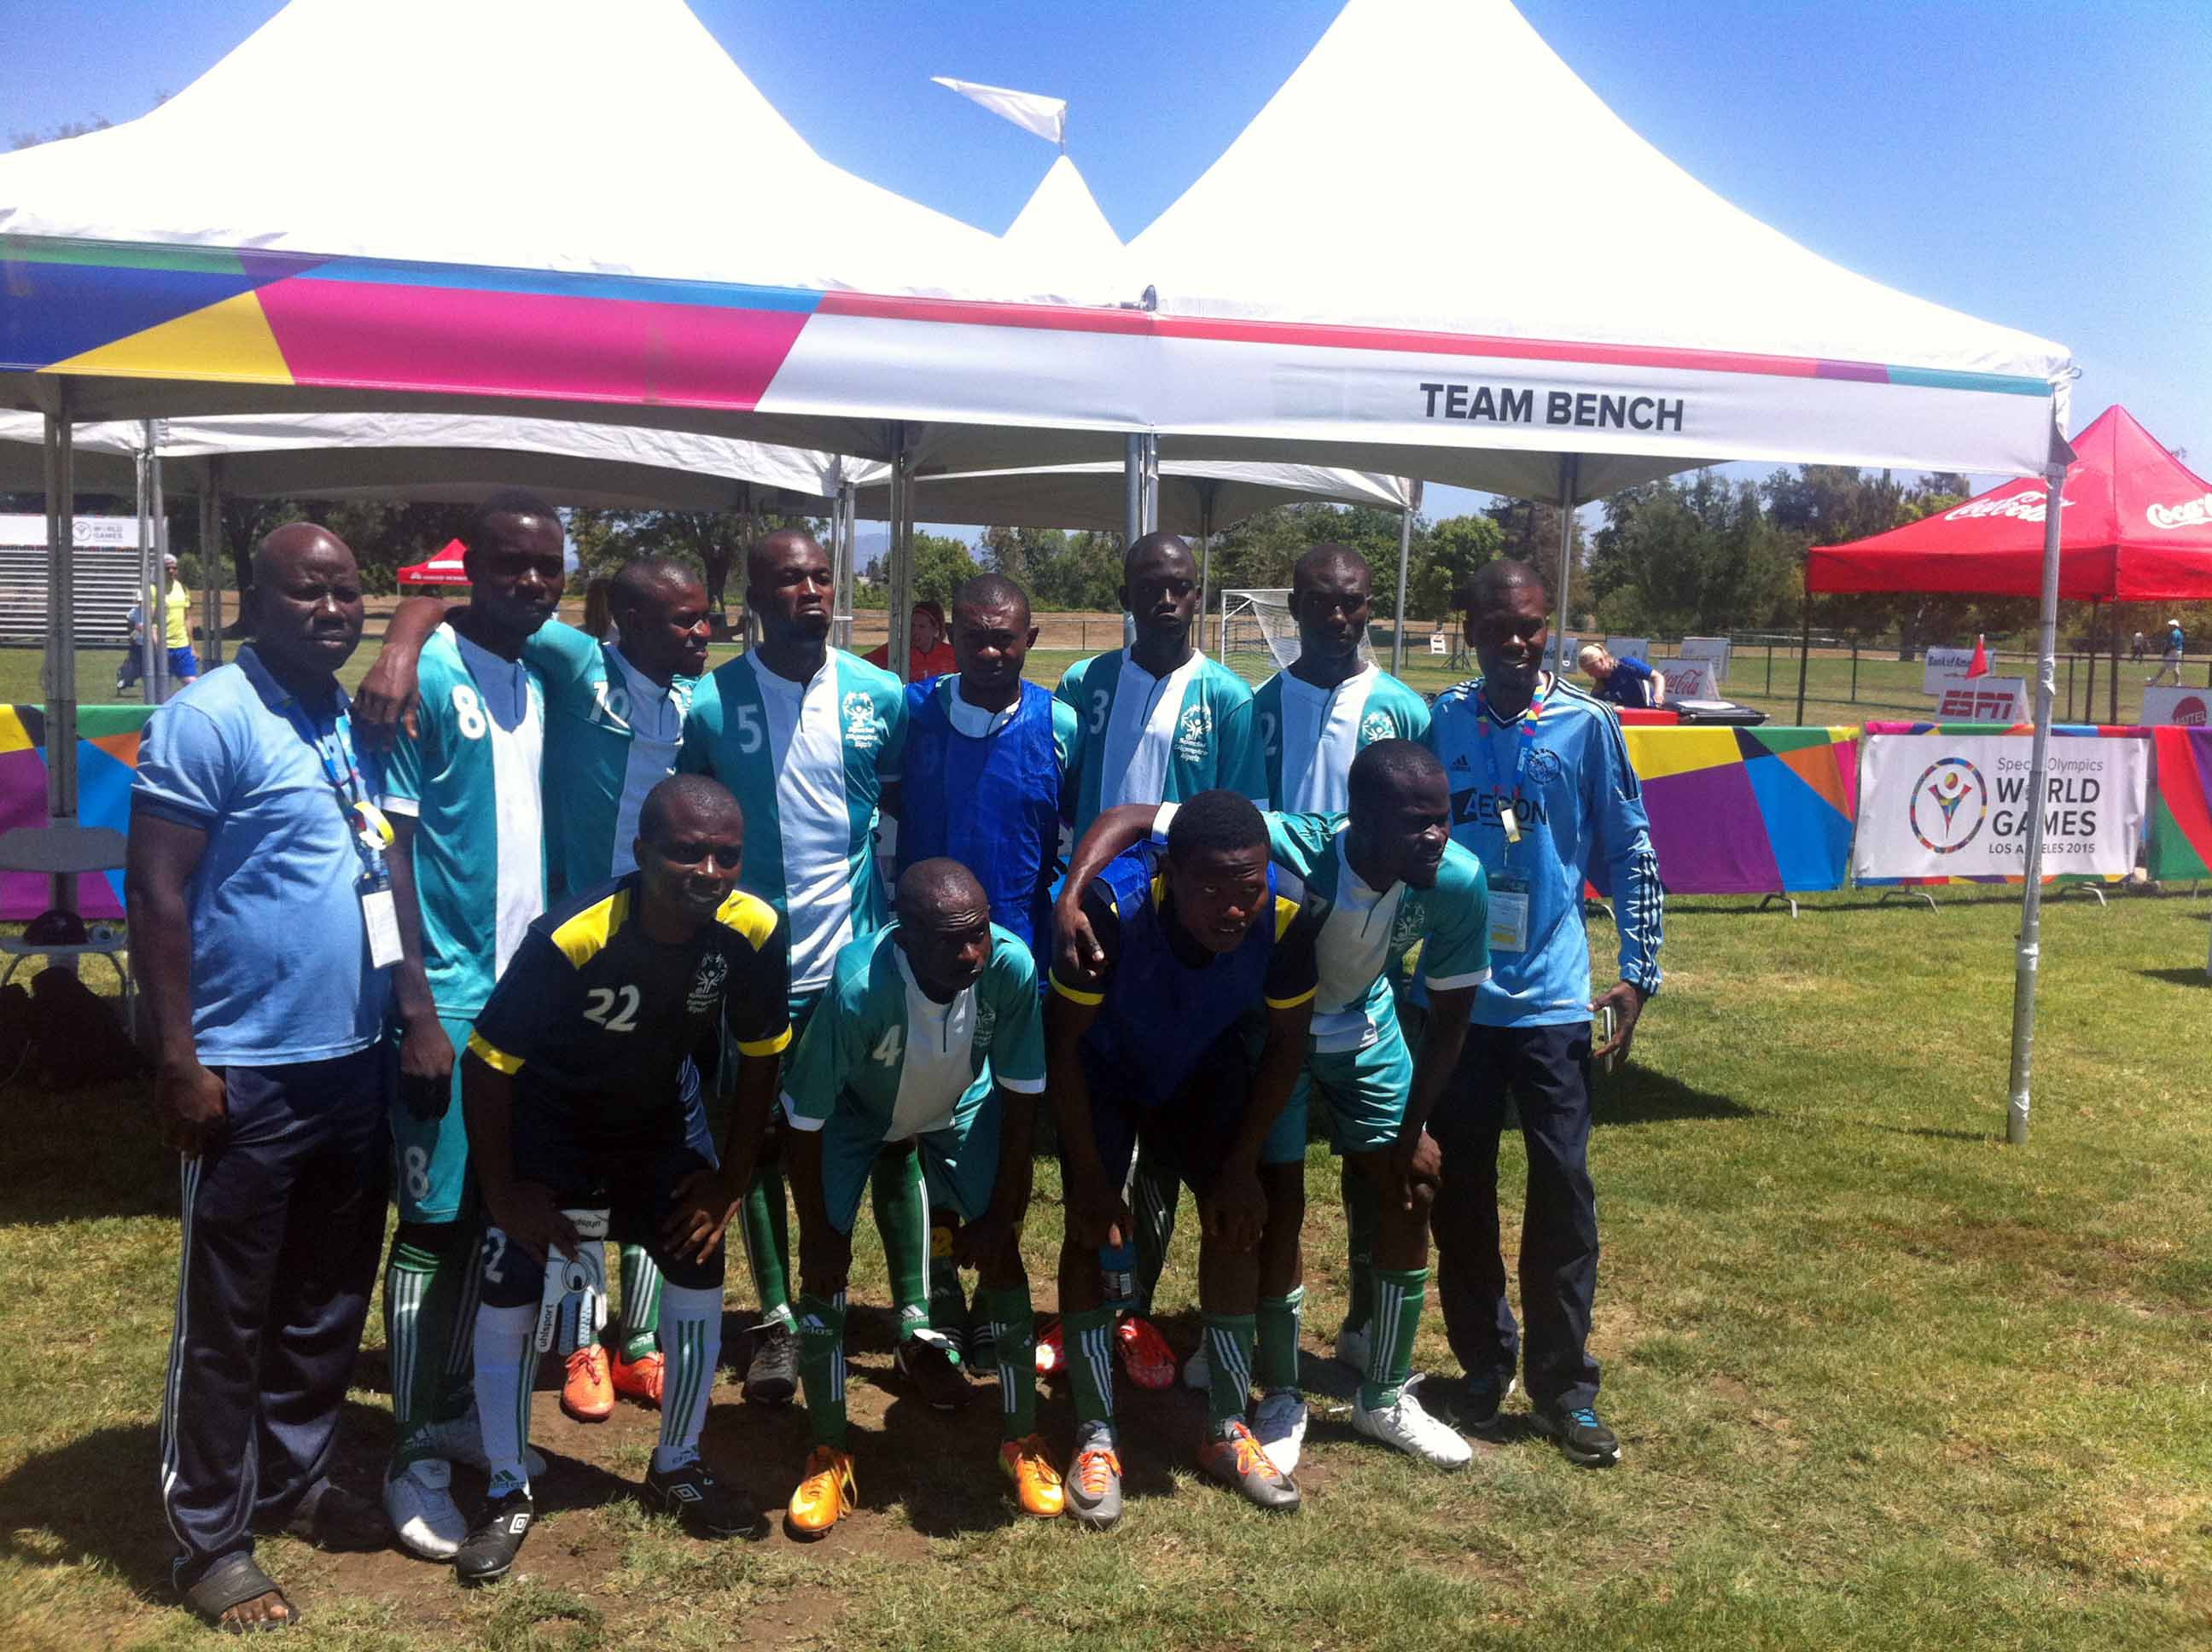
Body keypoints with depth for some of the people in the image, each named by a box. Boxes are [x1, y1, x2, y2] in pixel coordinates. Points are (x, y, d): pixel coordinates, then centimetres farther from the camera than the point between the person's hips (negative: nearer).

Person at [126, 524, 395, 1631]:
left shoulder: (359, 719, 9)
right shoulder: (207, 720, -13)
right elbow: (155, 894, -15)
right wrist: (178, 1059, -18)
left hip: (356, 1061, 7)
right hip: (250, 1071, -7)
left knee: (329, 1297, 18)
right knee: (226, 1312, 6)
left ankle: (296, 1479, 35)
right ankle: (210, 1538, 20)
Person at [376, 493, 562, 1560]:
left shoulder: (538, 682, 10)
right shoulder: (425, 676, -11)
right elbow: (390, 850, -13)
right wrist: (418, 1008, -16)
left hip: (528, 989, 7)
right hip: (450, 994, -7)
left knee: (493, 1214, 16)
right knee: (434, 1221, 2)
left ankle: (453, 1408, 32)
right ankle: (413, 1459, 14)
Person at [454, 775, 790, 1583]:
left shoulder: (755, 931, -25)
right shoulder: (571, 938, -36)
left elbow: (759, 1056, -8)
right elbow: (487, 1066, -23)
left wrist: (729, 1182, -5)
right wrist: (504, 1195, -16)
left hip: (658, 1114, 4)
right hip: (548, 1117, -3)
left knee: (700, 1270, 1)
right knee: (509, 1295, -6)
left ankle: (677, 1468, 22)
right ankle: (508, 1494, 15)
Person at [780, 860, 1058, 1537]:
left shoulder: (1011, 967, -37)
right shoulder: (859, 987, -43)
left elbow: (1021, 1096, -19)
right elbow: (805, 1120, -28)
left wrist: (1000, 1215, -14)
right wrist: (818, 1233, -18)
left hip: (960, 1103, 2)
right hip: (856, 1107, -2)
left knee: (1000, 1252, -6)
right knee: (823, 1262, -11)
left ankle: (1022, 1441, 13)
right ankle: (828, 1455, 8)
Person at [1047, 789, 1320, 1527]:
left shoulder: (1285, 917, -32)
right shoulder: (1114, 906, -40)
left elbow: (1287, 1041, -13)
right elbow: (1063, 1043, -26)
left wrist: (1242, 1164, -12)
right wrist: (1089, 1177, -22)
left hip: (1205, 1071, 3)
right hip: (1103, 1072, -2)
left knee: (1236, 1216, -7)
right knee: (1092, 1226, -14)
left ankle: (1228, 1430, 9)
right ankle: (1095, 1438, 0)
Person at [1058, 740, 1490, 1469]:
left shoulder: (1458, 883, -30)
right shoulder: (1288, 849, -41)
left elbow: (1450, 1013, -13)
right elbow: (1129, 817, -39)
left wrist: (1412, 1130, -8)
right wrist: (1071, 896, -56)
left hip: (1365, 1029, 3)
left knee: (1404, 1194, 3)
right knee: (1278, 1204, -5)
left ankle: (1386, 1396, 24)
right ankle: (1281, 1397, 19)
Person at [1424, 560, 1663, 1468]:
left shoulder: (1587, 726, -2)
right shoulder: (1438, 724, 2)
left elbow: (1632, 854, 2)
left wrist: (1637, 973, -3)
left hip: (1553, 1000, -1)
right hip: (1454, 995, 2)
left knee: (1563, 1190, 2)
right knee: (1460, 1190, 9)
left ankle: (1563, 1386, 16)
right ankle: (1485, 1366, 26)